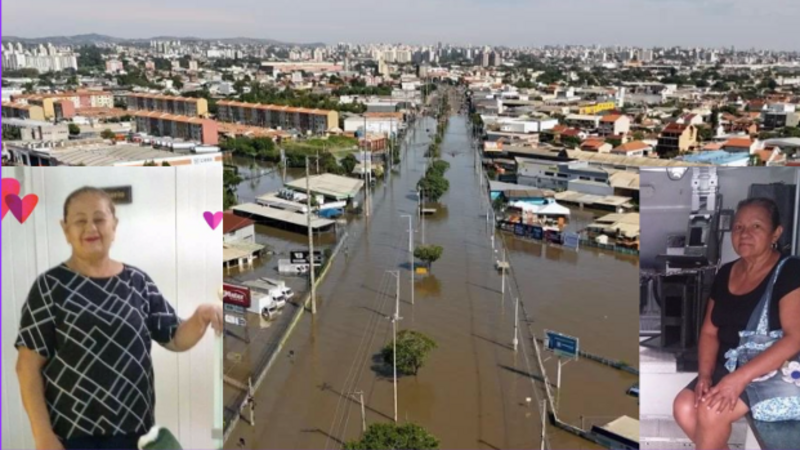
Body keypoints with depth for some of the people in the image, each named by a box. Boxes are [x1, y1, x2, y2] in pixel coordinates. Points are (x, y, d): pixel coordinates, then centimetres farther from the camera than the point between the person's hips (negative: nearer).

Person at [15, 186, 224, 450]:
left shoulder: (137, 282, 6)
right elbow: (28, 366, -5)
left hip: (130, 428, 4)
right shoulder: (51, 286, -4)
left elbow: (176, 339, 9)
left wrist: (199, 319, -13)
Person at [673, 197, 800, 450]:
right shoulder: (726, 273, 9)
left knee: (711, 411, -26)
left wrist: (741, 378, -28)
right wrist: (705, 374, -9)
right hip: (729, 368, 7)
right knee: (684, 407, -17)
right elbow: (710, 331, 10)